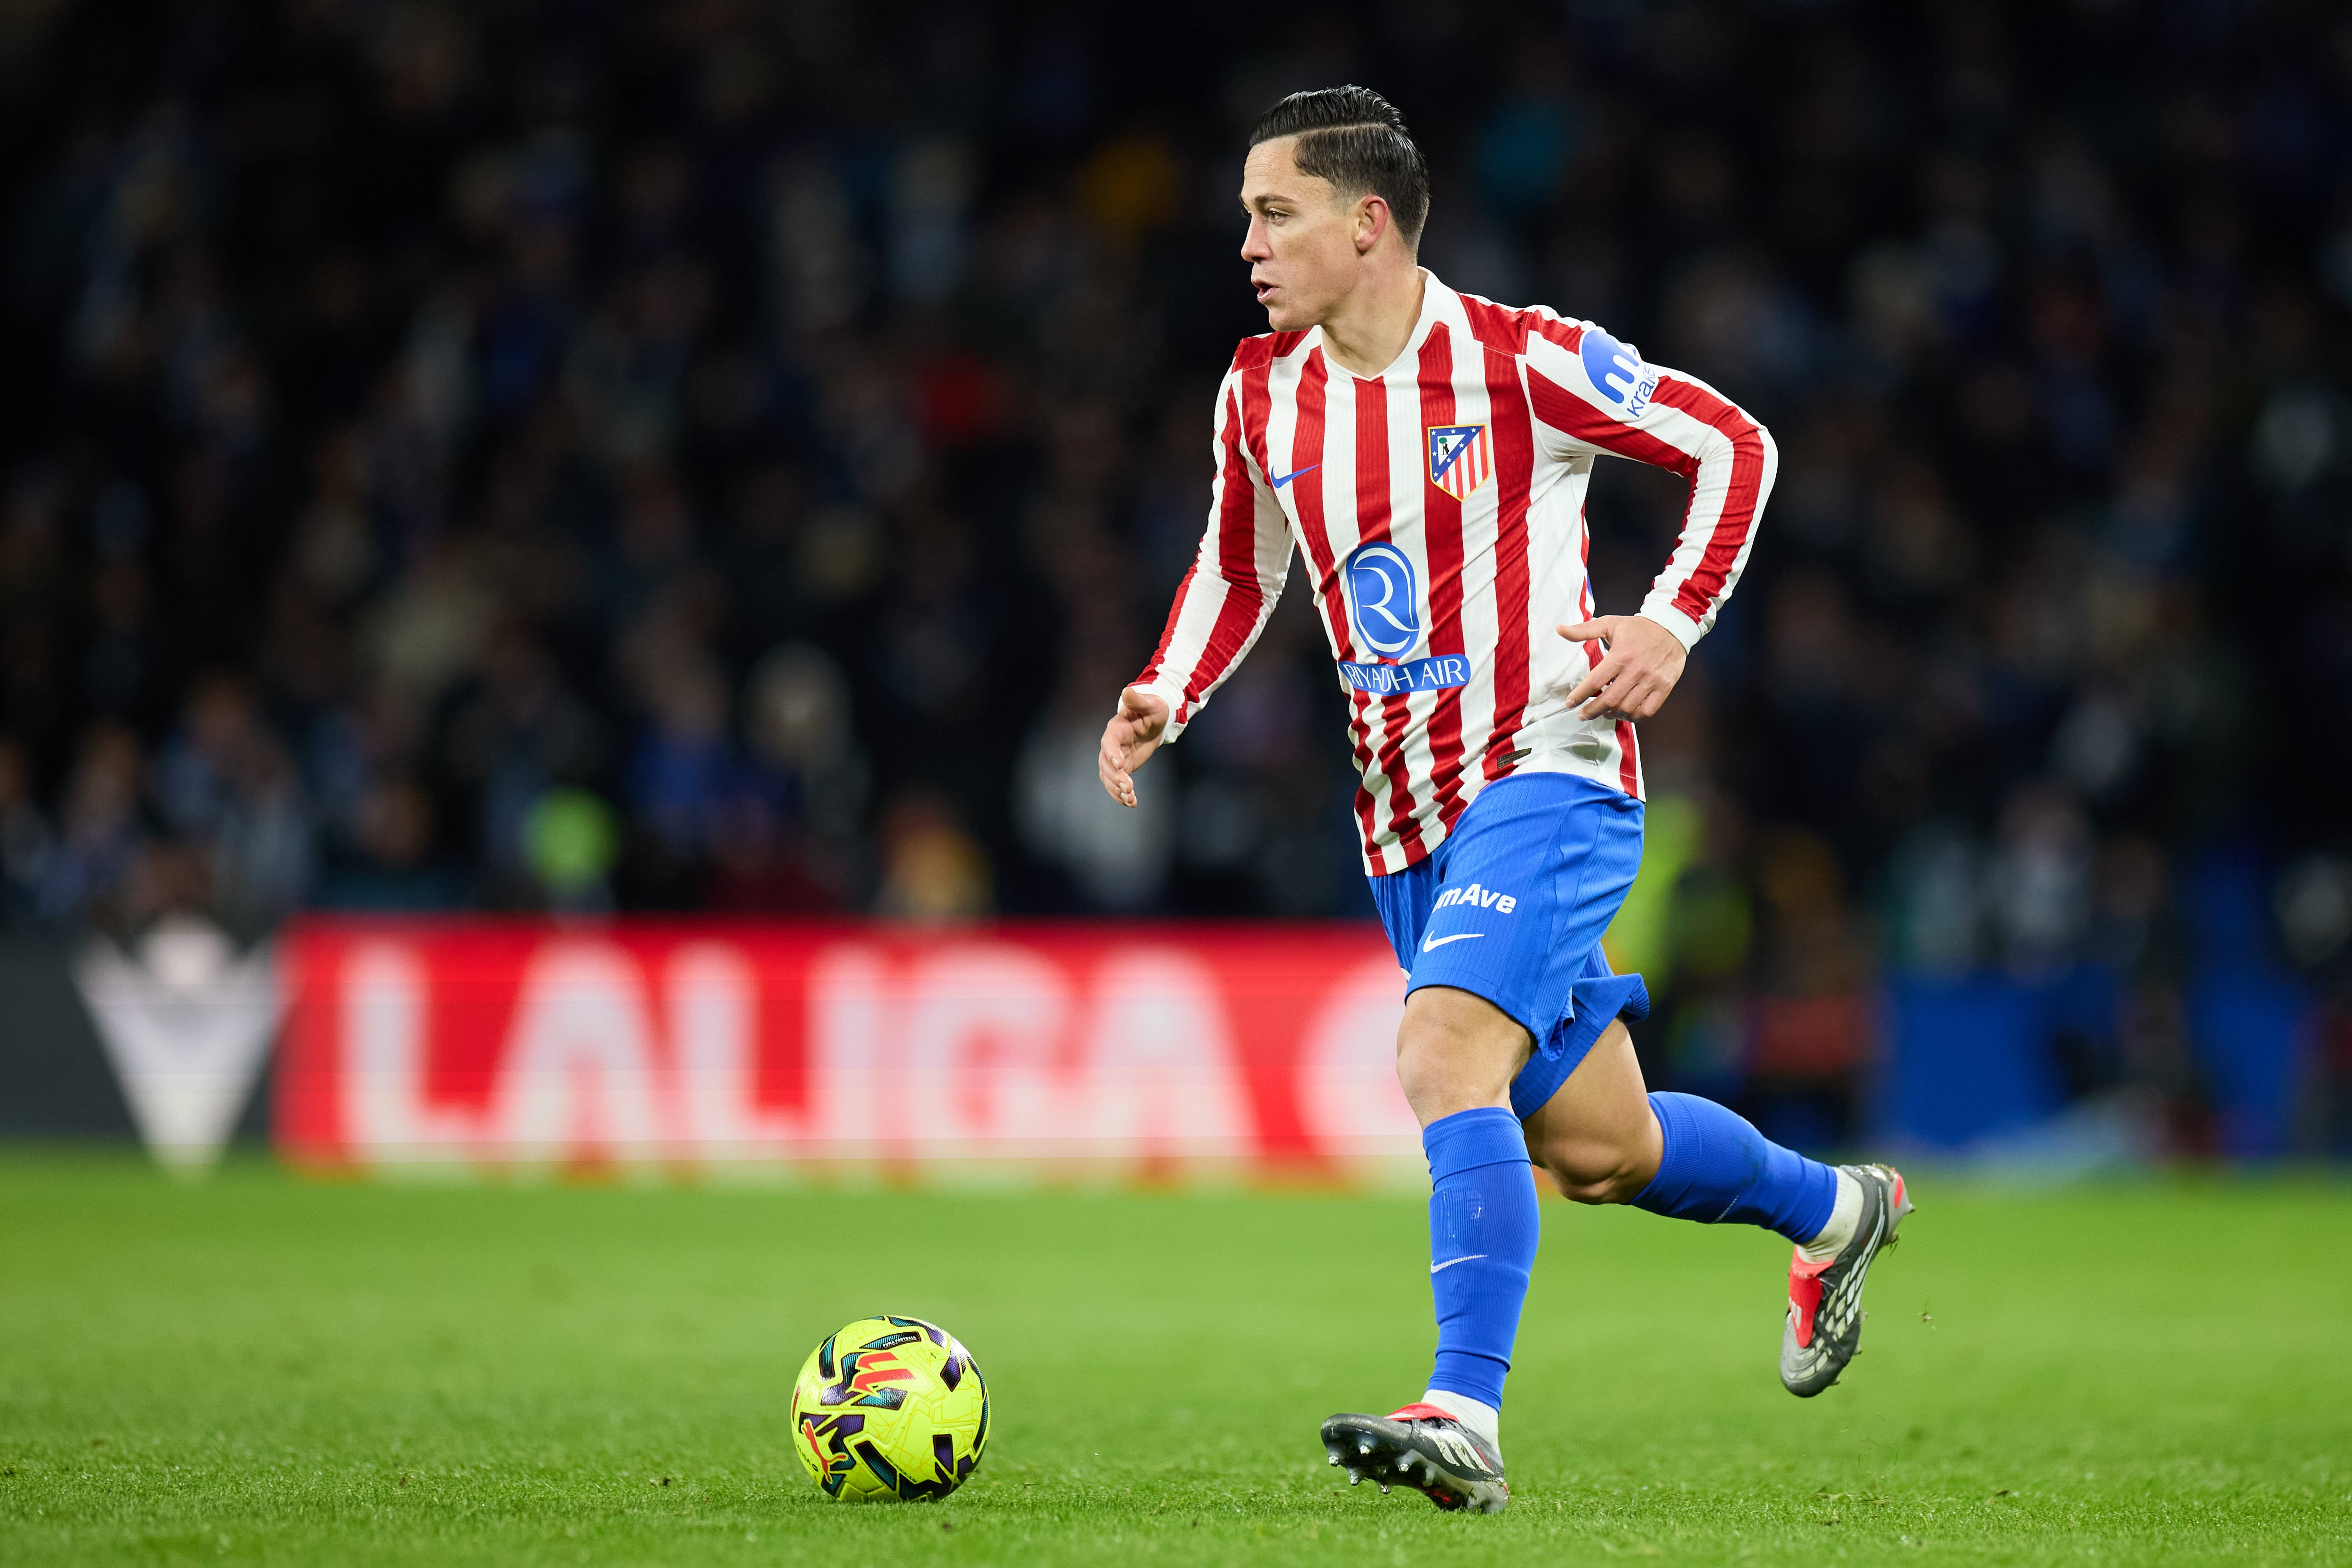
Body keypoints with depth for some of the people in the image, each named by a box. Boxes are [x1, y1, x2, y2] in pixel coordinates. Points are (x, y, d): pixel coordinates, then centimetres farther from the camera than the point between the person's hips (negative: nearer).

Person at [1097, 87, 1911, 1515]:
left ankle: (1466, 1418, -32)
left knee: (1444, 1060, -27)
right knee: (1591, 1151, 13)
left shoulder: (1523, 362, -11)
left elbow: (1735, 444, -2)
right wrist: (1164, 700, 3)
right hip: (1409, 823, 6)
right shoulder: (1262, 395, 5)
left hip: (1548, 774, -6)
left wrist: (1675, 621, -13)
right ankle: (1834, 1208, 40)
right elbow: (1239, 571, 21)